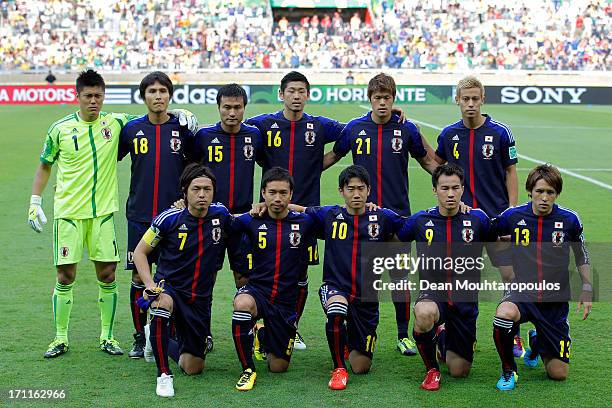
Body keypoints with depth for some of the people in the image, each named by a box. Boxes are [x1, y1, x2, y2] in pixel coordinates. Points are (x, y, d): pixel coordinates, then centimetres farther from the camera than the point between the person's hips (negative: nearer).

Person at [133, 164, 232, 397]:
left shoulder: (220, 214, -6)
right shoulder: (170, 219, -13)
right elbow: (140, 252, -2)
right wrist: (150, 285, -17)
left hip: (200, 299, 3)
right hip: (168, 288, -3)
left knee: (193, 368, 8)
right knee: (163, 302, -42)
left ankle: (163, 344, 43)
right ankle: (163, 375, -27)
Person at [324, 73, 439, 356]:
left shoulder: (406, 129, 0)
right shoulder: (354, 128, 3)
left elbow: (426, 161, 12)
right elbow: (333, 156, 15)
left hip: (398, 213, -1)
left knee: (399, 274, 1)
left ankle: (404, 335, 12)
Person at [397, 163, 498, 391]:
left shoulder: (477, 219, -4)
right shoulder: (421, 221, -3)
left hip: (465, 301, 1)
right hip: (433, 294, -1)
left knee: (460, 371, 4)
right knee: (425, 313, -40)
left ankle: (446, 341, 42)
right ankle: (431, 369, -11)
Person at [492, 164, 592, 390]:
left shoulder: (569, 219, -7)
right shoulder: (513, 216, -8)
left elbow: (581, 256, 9)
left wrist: (587, 288, 4)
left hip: (555, 300, 1)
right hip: (522, 293, -1)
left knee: (558, 374, 3)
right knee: (504, 314, -39)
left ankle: (536, 341, 38)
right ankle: (508, 370, -11)